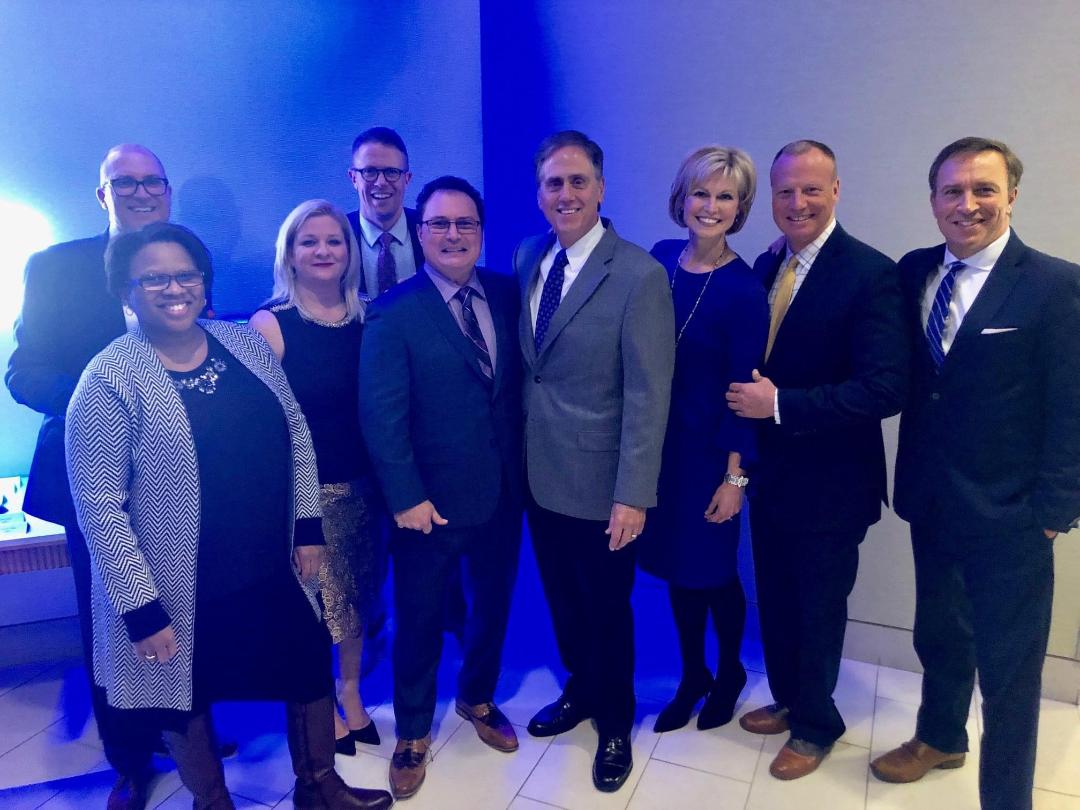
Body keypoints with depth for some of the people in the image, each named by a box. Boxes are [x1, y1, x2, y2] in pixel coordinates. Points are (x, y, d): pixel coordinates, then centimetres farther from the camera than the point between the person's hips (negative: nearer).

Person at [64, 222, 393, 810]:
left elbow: (296, 436, 4)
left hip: (274, 570, 5)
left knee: (312, 673, 19)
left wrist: (308, 529, 2)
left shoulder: (247, 344, -2)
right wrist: (141, 609, -15)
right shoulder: (109, 381, -16)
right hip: (180, 591, -4)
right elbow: (98, 507, -15)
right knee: (187, 705, 18)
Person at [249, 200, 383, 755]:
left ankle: (351, 694, 40)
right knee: (312, 607, 8)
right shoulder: (271, 323, -9)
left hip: (361, 486, 4)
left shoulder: (366, 318, 2)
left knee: (357, 599, 17)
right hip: (305, 492, -4)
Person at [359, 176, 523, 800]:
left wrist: (524, 466, -1)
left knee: (493, 606, 21)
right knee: (420, 620, 14)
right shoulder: (394, 313, -11)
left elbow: (519, 383, 4)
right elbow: (382, 414, -14)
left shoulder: (508, 294, 1)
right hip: (432, 500, -4)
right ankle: (413, 731, 38)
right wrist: (406, 497, -17)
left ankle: (478, 699, 49)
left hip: (503, 492, 4)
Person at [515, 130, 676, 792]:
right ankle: (580, 690, 49)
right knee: (563, 601, 22)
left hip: (600, 486, -5)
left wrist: (633, 496, -18)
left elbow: (648, 397, -17)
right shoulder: (527, 257, 3)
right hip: (540, 475, 5)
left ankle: (615, 724, 40)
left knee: (607, 609, 14)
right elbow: (527, 362, 9)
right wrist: (518, 453, 5)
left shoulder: (640, 275, -16)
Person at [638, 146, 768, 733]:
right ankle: (692, 675, 37)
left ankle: (729, 672, 38)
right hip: (657, 439, 5)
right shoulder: (660, 259, 0)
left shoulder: (743, 289, -14)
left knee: (711, 568, 10)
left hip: (708, 448, -5)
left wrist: (735, 476, -12)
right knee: (674, 564, 15)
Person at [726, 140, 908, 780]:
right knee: (775, 600, 20)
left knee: (819, 609, 13)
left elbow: (887, 388, -24)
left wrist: (781, 405, -25)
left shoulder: (870, 273, -17)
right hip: (769, 472, 6)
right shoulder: (766, 267, 4)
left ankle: (816, 724, 38)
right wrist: (748, 400, -6)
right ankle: (788, 699, 45)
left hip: (829, 482, -6)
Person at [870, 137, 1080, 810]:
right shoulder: (914, 272, 3)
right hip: (931, 503, 5)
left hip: (1008, 519, -4)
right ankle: (940, 738, 48)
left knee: (1009, 671, 9)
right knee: (938, 637, 24)